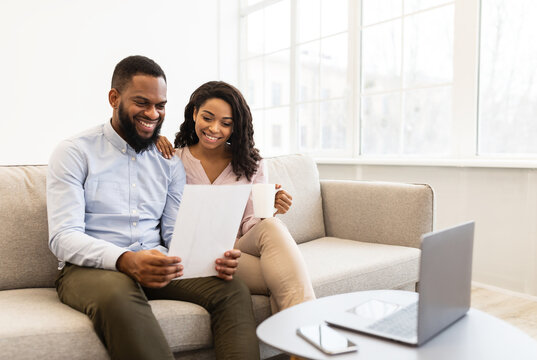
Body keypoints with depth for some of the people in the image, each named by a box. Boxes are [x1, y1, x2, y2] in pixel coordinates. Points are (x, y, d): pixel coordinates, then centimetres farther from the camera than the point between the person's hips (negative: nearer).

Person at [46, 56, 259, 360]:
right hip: (91, 268, -3)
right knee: (117, 293, -38)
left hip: (157, 267, 4)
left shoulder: (170, 161, 14)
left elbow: (178, 232, 8)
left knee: (233, 289, -21)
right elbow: (63, 237, -10)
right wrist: (126, 260, -30)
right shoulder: (75, 153, 1)